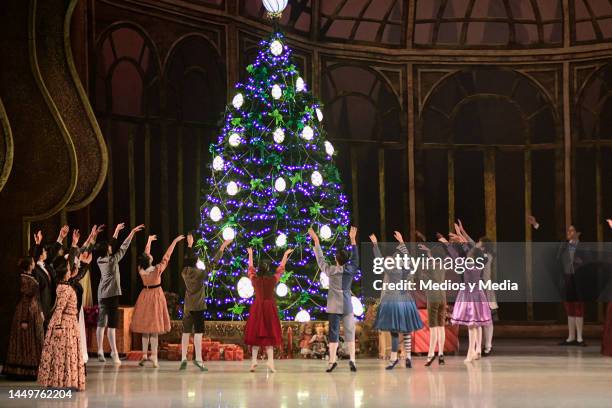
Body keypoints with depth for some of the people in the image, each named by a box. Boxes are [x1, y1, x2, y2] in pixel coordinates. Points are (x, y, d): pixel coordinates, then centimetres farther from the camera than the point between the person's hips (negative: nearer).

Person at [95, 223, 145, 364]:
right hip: (112, 294, -7)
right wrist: (132, 232, -1)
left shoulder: (100, 260, 3)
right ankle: (114, 353, -15)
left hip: (102, 295, 7)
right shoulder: (112, 260, -14)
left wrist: (117, 231, 24)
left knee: (101, 323, 9)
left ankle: (100, 352, 11)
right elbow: (123, 248, -9)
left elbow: (111, 245, 16)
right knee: (112, 324, -11)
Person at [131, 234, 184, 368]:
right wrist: (175, 242, -1)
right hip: (156, 296, -4)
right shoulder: (158, 269, -19)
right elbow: (167, 256, -11)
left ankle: (144, 355, 11)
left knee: (145, 327, 11)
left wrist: (149, 241, 23)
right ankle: (154, 357, -6)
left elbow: (145, 254, 7)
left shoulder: (141, 270, -8)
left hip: (145, 296, 4)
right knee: (155, 328, -3)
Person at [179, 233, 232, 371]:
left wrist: (190, 245, 30)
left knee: (186, 332, 9)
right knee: (198, 332, -6)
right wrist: (222, 247, -2)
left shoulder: (184, 272, 0)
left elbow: (186, 259, 18)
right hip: (198, 306, -5)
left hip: (187, 307, 5)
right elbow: (214, 263, -9)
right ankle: (198, 359, -12)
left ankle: (183, 359, 9)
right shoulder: (200, 273, -12)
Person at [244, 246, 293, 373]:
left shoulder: (254, 279, -4)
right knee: (269, 334, 2)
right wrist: (285, 255, 22)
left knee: (255, 334, 5)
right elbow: (280, 269, 7)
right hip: (270, 307, -1)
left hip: (257, 308, 1)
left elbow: (250, 268, 14)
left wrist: (250, 254, 29)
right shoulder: (273, 279, -7)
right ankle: (270, 360, -9)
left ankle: (254, 360, -2)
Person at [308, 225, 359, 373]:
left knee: (333, 333, -1)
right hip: (347, 306, 1)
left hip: (334, 306, -1)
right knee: (350, 332, 6)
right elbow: (355, 258, 15)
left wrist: (316, 241, 13)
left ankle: (332, 360, -6)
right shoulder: (351, 270, -1)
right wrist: (353, 240, 21)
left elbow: (320, 259, 6)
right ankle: (352, 359, -1)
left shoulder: (330, 270, -5)